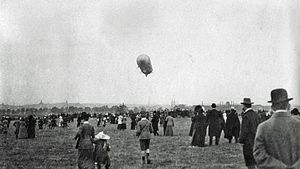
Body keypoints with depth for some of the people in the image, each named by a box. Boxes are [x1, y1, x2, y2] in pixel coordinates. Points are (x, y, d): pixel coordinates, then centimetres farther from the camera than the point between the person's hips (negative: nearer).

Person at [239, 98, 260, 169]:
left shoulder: (246, 116, -16)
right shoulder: (256, 115, 7)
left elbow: (245, 130, -16)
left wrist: (241, 140, -5)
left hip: (248, 142, -7)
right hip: (256, 141, 7)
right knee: (255, 161, 14)